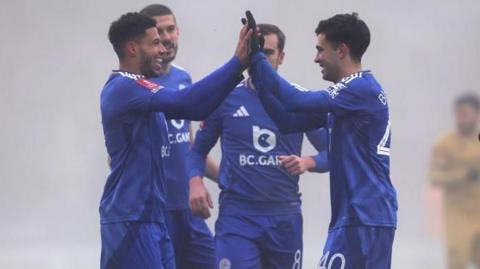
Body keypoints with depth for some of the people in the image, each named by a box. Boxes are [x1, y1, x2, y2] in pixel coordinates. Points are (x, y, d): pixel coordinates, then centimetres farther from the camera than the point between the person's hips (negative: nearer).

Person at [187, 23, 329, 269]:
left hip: (285, 217, 2)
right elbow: (199, 149, 9)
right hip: (237, 215, -2)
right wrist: (195, 181, -10)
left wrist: (307, 162, -14)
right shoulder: (226, 99, 2)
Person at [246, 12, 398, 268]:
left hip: (362, 220, -10)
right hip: (371, 216, 10)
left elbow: (297, 103, -21)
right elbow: (291, 118, 15)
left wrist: (256, 58, -14)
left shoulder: (360, 90, -13)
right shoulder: (359, 90, 17)